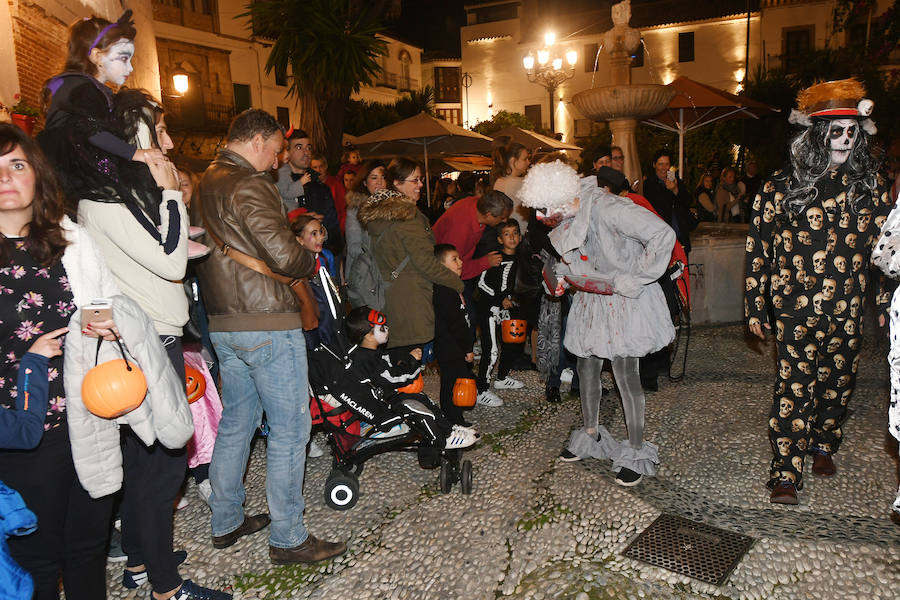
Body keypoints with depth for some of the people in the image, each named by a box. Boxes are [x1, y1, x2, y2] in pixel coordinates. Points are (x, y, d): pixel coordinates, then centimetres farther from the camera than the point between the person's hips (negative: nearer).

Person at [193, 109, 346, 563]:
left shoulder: (204, 185, 15)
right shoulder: (249, 186, -14)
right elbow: (284, 254, -22)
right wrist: (312, 261, -1)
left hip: (222, 323, 9)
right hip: (268, 326, -9)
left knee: (235, 424, 19)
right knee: (289, 429, 0)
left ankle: (226, 522, 31)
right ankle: (287, 538, 10)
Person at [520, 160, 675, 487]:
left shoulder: (607, 208, -27)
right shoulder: (567, 218, -1)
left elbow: (663, 235, -30)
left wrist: (633, 279, -26)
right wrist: (562, 273, 2)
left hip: (624, 301, -8)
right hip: (590, 300, 8)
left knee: (625, 374, -4)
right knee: (586, 368, 14)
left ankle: (637, 451, 14)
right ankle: (590, 434, 36)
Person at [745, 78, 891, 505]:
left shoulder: (869, 184, 6)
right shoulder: (781, 186, -5)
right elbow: (757, 247, -2)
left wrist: (885, 301, 11)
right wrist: (755, 306, -3)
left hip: (848, 309, 4)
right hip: (797, 308, -4)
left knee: (838, 382, 16)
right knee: (794, 388, -4)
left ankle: (823, 445, 39)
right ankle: (785, 473, 5)